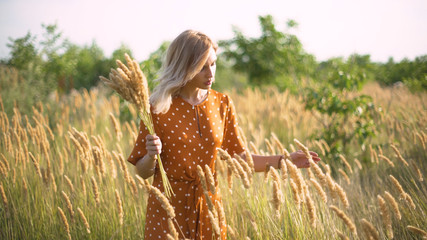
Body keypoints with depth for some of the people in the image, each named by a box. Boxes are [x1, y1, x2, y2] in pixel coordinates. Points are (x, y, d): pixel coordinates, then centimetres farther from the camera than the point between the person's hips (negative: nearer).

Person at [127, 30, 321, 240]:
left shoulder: (222, 104, 1)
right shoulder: (160, 107, -10)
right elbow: (143, 172, -5)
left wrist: (284, 160, -2)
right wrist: (152, 155, -26)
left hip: (209, 208, 3)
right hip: (169, 209, -3)